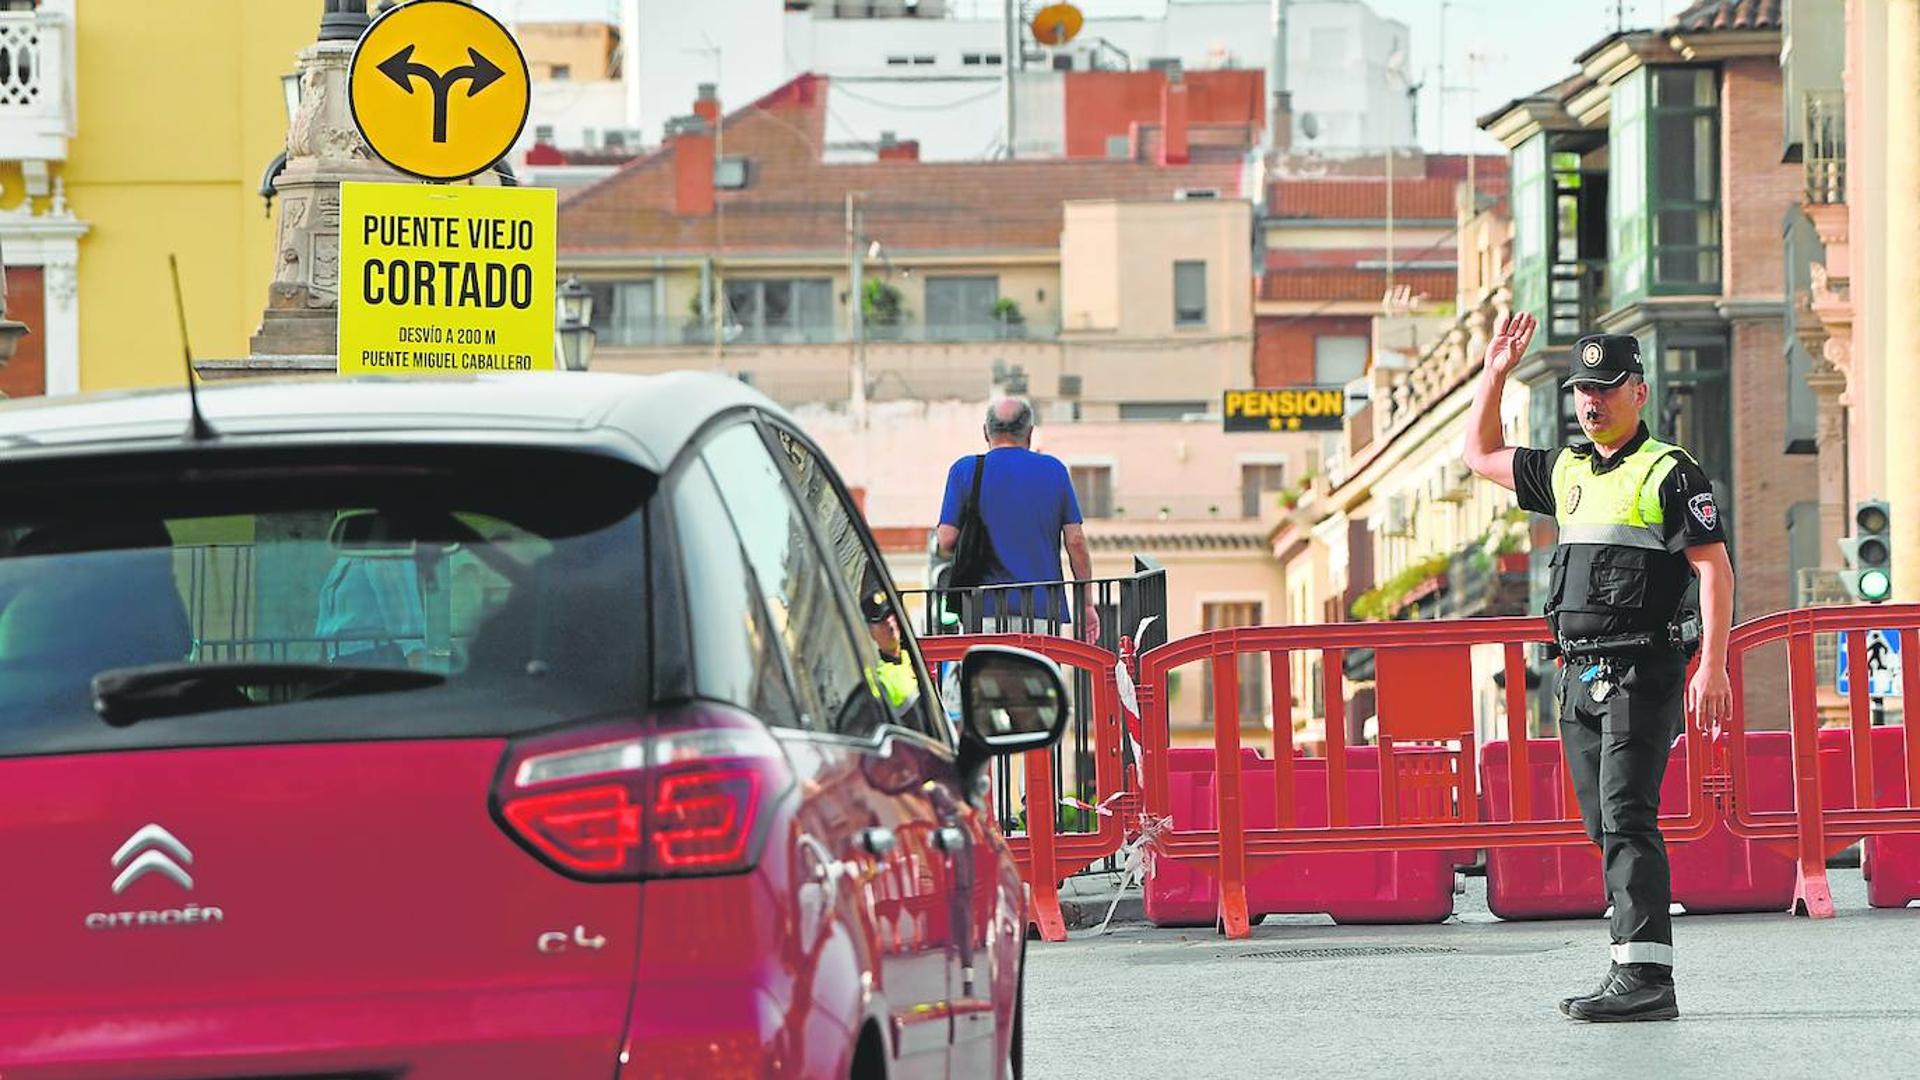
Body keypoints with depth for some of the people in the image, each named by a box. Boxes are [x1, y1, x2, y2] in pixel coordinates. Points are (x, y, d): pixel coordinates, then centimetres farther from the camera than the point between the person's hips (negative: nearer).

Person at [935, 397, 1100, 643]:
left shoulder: (965, 470, 2)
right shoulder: (1053, 469, 6)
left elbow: (946, 542, -2)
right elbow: (1075, 541, 5)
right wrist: (1086, 604, 12)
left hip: (986, 607, -2)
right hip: (1044, 609, 2)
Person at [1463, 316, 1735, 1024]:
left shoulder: (1669, 474, -5)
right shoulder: (1565, 472, 17)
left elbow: (1715, 570, -10)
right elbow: (1483, 456, 32)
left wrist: (1712, 668, -18)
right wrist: (1494, 374, 20)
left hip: (1642, 672, -8)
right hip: (1580, 675, 8)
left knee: (1627, 819, -17)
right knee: (1605, 827, 7)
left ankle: (1645, 977, -22)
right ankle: (1637, 973, 10)